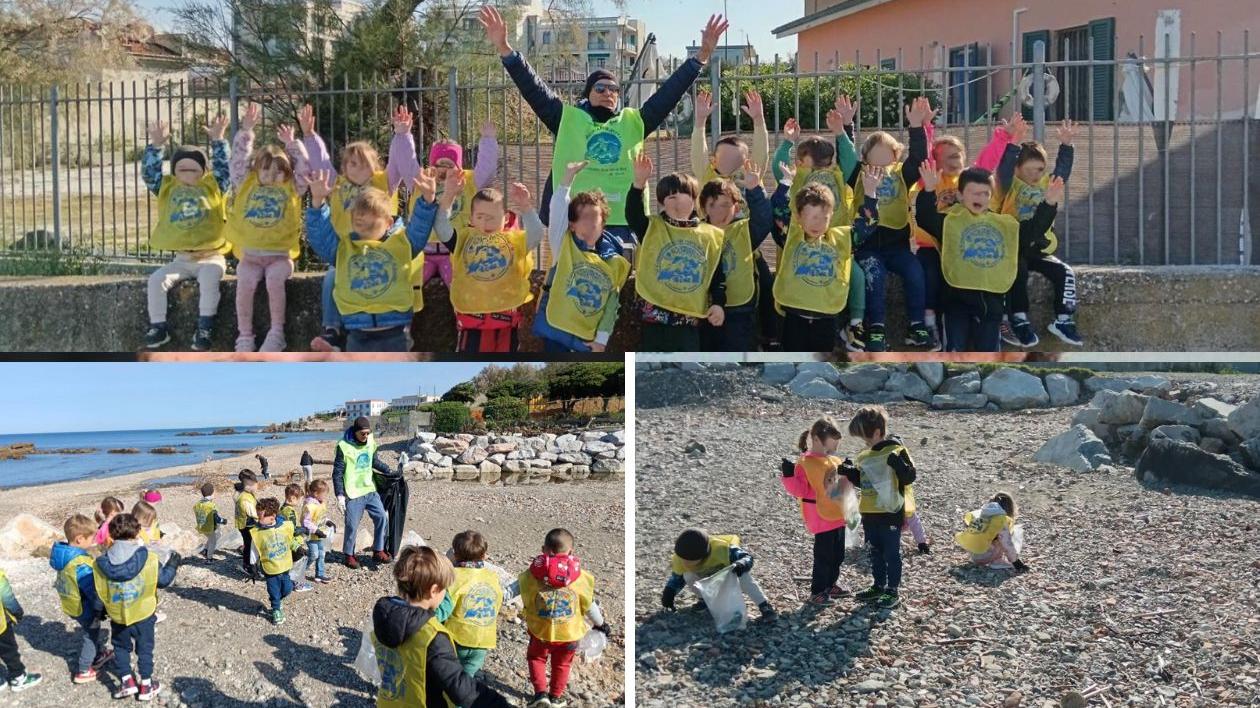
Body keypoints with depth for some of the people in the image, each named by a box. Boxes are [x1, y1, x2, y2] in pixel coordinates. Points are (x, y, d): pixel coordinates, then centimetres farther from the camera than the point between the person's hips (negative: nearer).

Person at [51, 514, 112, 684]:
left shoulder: (63, 555, -7)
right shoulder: (81, 566, -36)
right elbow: (94, 591, -29)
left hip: (71, 605, 9)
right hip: (84, 608, -8)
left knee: (92, 631, 29)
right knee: (91, 636, 13)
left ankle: (99, 655, 49)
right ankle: (83, 671, 23)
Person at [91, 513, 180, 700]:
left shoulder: (102, 565, -15)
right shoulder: (149, 560, -22)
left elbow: (99, 593, -4)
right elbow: (163, 580, -9)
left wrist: (98, 611, 13)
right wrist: (172, 565, 9)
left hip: (117, 616, 1)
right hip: (143, 615, -1)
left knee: (121, 647, 23)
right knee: (144, 648, 16)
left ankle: (126, 680, 20)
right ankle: (146, 685, 23)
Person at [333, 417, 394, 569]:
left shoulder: (370, 442, 4)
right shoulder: (344, 447, -13)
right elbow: (337, 472, -10)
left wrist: (390, 471, 10)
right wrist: (340, 495, -14)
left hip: (370, 490, 6)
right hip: (353, 493, -5)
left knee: (381, 517, 0)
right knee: (352, 525, -1)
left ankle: (378, 551, 13)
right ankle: (349, 555, 17)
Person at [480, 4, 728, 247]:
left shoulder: (634, 122, 14)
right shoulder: (568, 119, 10)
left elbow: (669, 94, 10)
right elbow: (533, 89, 4)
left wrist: (701, 56, 3)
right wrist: (504, 48, -6)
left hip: (623, 222, 2)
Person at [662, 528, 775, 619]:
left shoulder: (720, 549, -42)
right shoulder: (679, 559, -29)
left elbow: (747, 557, -38)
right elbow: (677, 577, -9)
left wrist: (742, 565, -60)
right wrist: (669, 592, -24)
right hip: (705, 576, 3)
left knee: (743, 575, -33)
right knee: (688, 577, -25)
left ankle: (764, 606, -24)